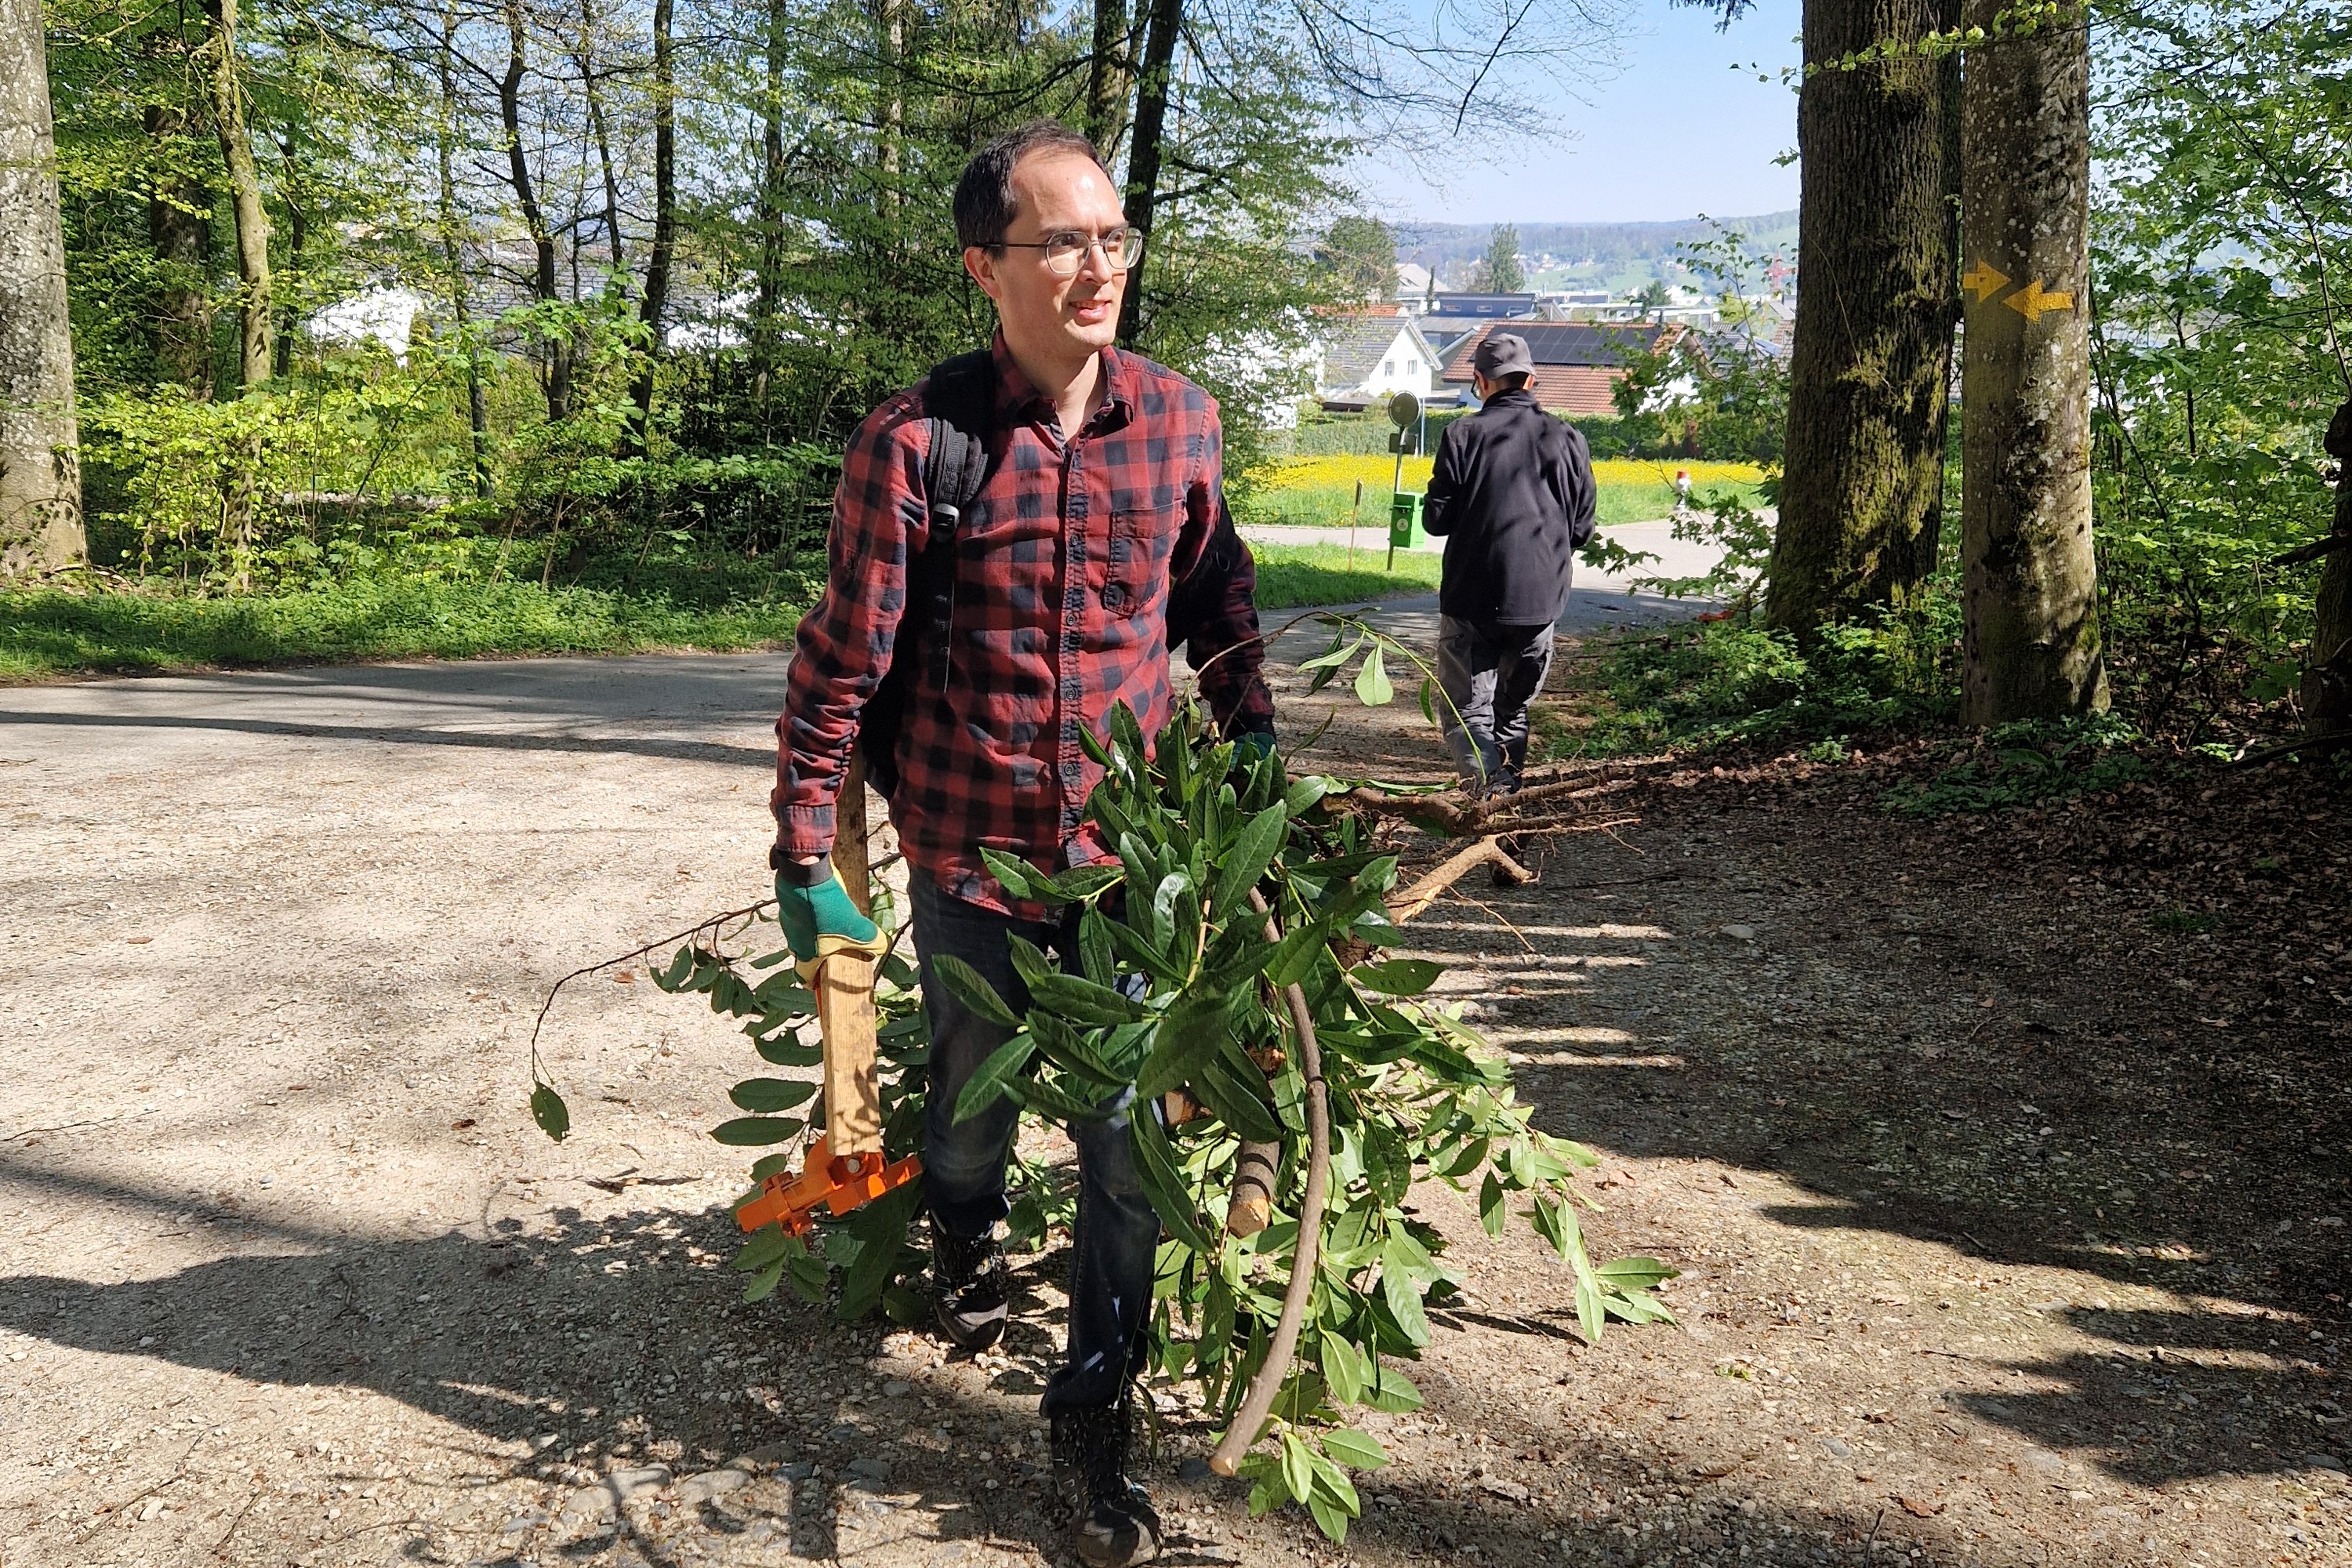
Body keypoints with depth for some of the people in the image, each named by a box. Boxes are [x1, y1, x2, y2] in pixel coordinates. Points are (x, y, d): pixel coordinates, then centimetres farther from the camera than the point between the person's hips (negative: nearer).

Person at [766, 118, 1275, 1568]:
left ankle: (1094, 1420, 23)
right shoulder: (916, 442, -14)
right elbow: (844, 661, -8)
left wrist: (1261, 764, 10)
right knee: (973, 1104, 21)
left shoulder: (1179, 420, -4)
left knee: (1133, 1150, 4)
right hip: (971, 855, -1)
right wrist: (806, 859, -7)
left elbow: (1220, 603, 11)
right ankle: (967, 1246, 56)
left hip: (1134, 850, 2)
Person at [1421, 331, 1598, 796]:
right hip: (1540, 599, 3)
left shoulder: (1464, 435, -8)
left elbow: (1436, 520, -7)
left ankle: (1486, 785, -24)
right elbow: (1583, 528, 6)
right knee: (1514, 707, 19)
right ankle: (1507, 786, 23)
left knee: (1467, 707, -1)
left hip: (1473, 596, -3)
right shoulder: (1567, 439, 2)